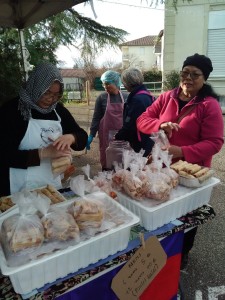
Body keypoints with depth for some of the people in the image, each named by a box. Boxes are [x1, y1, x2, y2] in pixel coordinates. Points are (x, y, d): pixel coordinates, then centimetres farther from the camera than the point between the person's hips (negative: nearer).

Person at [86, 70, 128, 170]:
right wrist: (91, 135, -4)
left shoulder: (126, 97, 4)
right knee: (106, 161, 1)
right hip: (107, 135, -1)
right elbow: (96, 118, 1)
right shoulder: (102, 97, 1)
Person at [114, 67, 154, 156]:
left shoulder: (137, 99, -21)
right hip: (146, 143, 9)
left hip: (140, 145, -9)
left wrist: (117, 137, -6)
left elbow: (130, 125, -22)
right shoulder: (147, 95, 8)